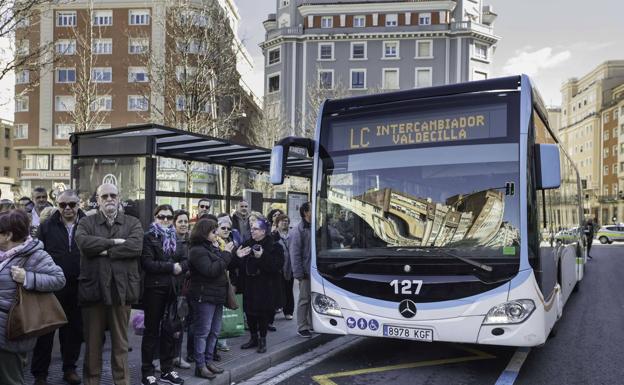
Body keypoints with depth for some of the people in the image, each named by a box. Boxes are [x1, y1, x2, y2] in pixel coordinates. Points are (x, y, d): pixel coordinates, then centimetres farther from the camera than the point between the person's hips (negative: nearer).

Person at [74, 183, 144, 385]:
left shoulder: (133, 223, 7)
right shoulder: (86, 222, 7)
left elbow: (136, 246, -12)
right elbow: (83, 242, -14)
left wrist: (105, 250, -13)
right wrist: (115, 242, -14)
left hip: (121, 289, 0)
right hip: (93, 288, 0)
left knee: (121, 342, 10)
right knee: (92, 341, 11)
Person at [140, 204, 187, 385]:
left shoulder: (175, 237, 13)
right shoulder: (148, 237, -4)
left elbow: (186, 261, 7)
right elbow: (147, 263, -16)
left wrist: (180, 267, -15)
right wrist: (171, 267, -17)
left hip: (172, 288, 5)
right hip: (154, 288, -5)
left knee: (169, 329, 11)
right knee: (152, 330, 2)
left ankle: (167, 370, 21)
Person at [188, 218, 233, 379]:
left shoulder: (212, 247, 15)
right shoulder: (197, 251, -13)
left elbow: (221, 268, 18)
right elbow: (211, 270, -22)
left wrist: (220, 251, 5)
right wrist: (225, 254, -16)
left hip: (217, 296, 9)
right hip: (205, 297, -9)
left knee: (214, 331, 13)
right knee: (203, 332, -2)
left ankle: (208, 360, 24)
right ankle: (200, 366, 6)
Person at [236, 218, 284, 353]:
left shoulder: (274, 247, -7)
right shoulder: (247, 244, 8)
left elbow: (276, 265, -18)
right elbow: (240, 266, 10)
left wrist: (262, 257, -27)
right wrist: (238, 257, -10)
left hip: (264, 286, -5)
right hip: (249, 285, 5)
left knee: (263, 313, 1)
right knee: (249, 312, 10)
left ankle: (262, 340, 16)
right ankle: (253, 338, 26)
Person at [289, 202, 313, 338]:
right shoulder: (298, 230, -10)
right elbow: (295, 254, -12)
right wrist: (299, 273, -15)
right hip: (306, 272, -6)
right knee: (304, 299, -1)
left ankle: (312, 324, 26)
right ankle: (302, 328, 8)